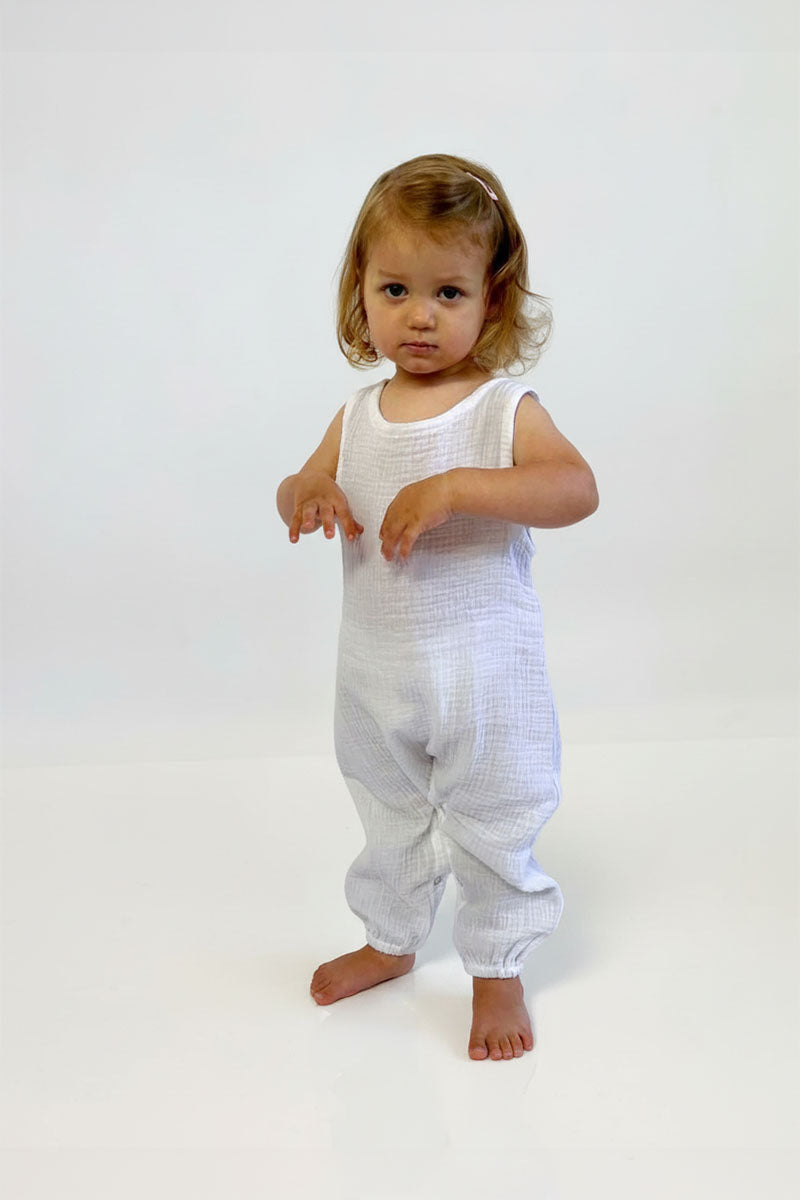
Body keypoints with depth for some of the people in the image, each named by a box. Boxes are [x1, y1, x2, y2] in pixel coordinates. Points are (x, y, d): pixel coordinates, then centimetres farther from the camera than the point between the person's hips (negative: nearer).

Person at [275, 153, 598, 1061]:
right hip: (374, 669, 5)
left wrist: (456, 487, -39)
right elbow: (306, 488, 11)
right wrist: (305, 490, -14)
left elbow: (576, 489, -27)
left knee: (492, 827, 10)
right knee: (390, 817, 24)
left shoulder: (504, 408, -13)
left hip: (482, 669, -5)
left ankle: (497, 970, 34)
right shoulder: (358, 415, 1)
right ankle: (391, 941, 48)